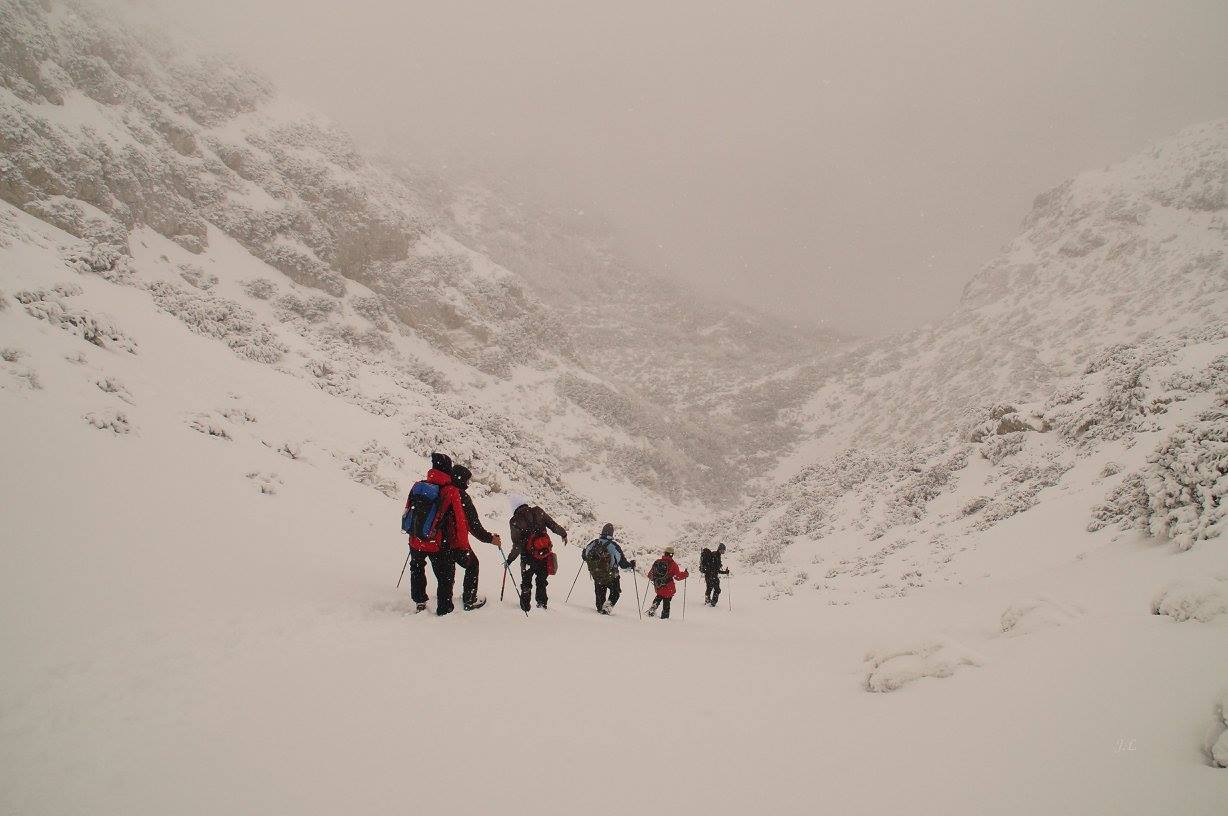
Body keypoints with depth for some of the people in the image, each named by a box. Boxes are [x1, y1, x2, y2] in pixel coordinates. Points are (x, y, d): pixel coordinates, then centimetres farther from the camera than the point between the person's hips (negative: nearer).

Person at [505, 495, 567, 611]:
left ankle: (525, 607, 20)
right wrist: (563, 534, 19)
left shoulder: (515, 521, -11)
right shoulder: (538, 512, -5)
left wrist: (510, 559, 1)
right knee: (542, 581, 22)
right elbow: (553, 525, 2)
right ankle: (542, 603, 24)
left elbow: (517, 546, -12)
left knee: (526, 582, 18)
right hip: (545, 554, 2)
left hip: (528, 558, -2)